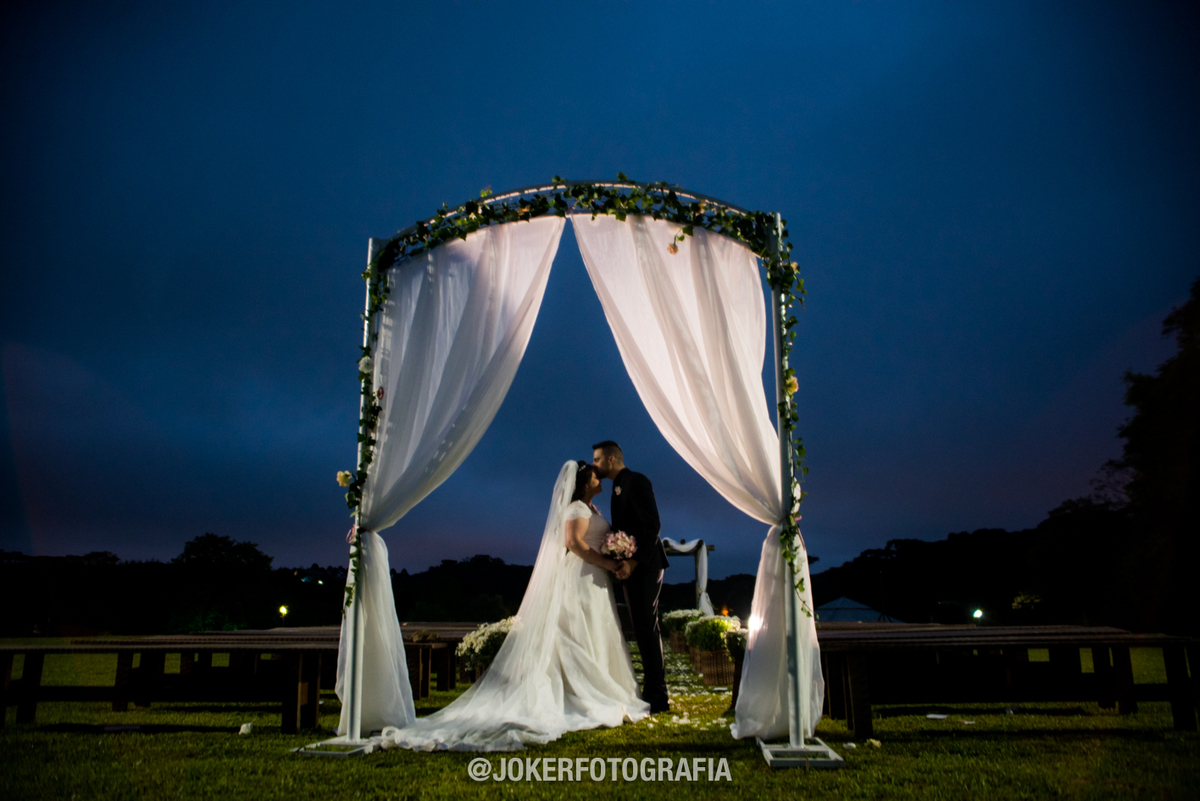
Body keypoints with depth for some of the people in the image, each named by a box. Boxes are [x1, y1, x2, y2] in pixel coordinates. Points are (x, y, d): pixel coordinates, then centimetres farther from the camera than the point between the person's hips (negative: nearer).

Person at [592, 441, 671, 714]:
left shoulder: (636, 481, -10)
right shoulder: (618, 487, 19)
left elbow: (652, 525, -18)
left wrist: (633, 562, -23)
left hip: (644, 566, -10)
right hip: (631, 568, 10)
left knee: (646, 628, -8)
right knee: (643, 628, 11)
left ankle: (657, 696, -3)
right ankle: (653, 692, 18)